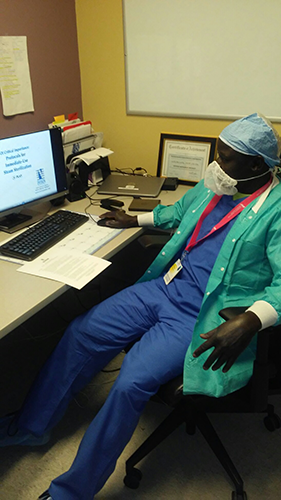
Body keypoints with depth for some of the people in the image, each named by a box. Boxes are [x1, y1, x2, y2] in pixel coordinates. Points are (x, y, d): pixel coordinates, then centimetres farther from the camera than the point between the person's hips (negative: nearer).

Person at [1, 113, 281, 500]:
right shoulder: (213, 185, 9)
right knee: (82, 333, 1)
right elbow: (178, 211, 29)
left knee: (131, 383, -23)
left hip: (200, 317, -8)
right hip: (165, 285, 8)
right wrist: (134, 220, 31)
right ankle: (31, 426, 20)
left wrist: (248, 323, -36)